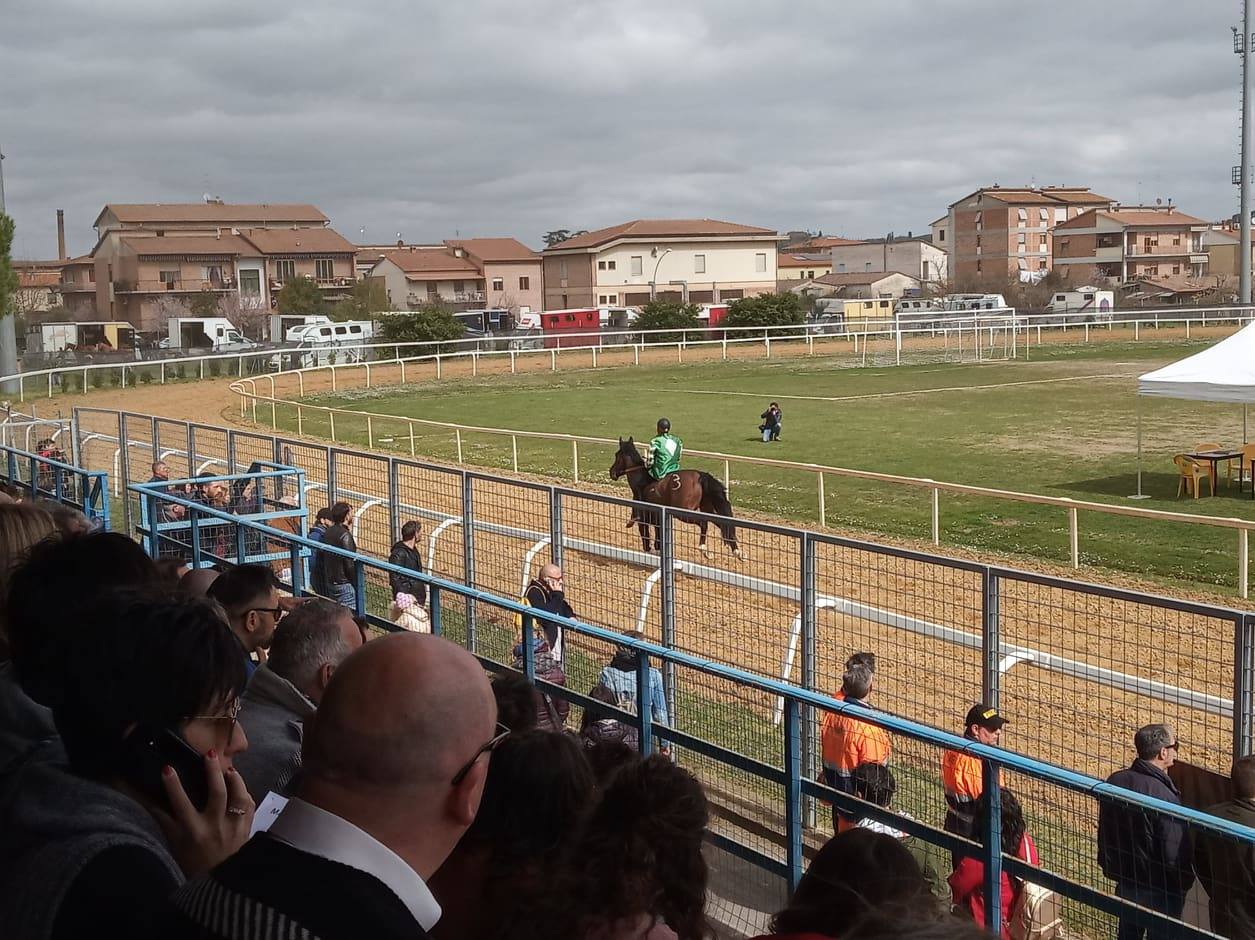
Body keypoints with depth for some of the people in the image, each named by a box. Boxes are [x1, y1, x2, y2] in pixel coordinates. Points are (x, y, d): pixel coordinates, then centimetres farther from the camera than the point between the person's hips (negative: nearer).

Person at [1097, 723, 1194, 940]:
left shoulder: (1114, 782, -8)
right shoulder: (1164, 797, -29)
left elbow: (1104, 832, 5)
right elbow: (1174, 855, -24)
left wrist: (1110, 868, 19)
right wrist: (1185, 883, -5)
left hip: (1124, 883, 6)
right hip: (1159, 890, -6)